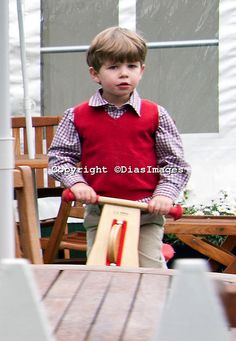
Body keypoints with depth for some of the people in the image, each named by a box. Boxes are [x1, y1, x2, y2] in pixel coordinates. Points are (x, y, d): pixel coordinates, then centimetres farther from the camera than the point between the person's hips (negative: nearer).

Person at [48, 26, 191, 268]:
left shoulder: (155, 115, 0)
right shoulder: (77, 116, 2)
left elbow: (175, 163, 2)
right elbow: (58, 156, 6)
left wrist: (165, 194, -11)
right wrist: (76, 183, -10)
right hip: (99, 213, 2)